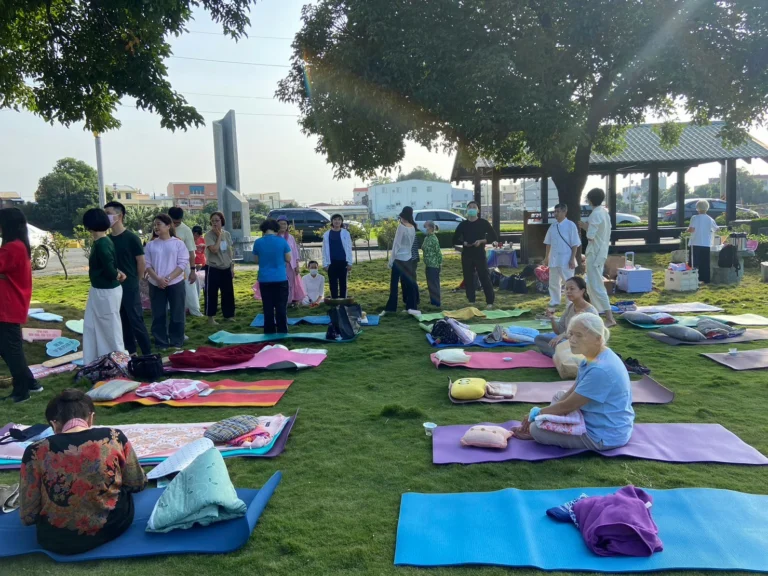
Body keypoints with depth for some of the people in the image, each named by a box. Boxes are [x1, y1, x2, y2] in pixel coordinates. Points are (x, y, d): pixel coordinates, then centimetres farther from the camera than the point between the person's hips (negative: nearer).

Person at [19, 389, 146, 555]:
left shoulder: (36, 452, -13)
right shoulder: (114, 437, -11)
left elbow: (28, 517, -7)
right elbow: (138, 484, 1)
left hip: (58, 541, 1)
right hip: (113, 527, 0)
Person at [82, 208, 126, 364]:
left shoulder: (102, 244, -22)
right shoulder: (101, 242, 7)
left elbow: (110, 271, -25)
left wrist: (116, 274, -4)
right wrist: (118, 272, -5)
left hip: (107, 292, -10)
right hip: (98, 291, 10)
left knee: (111, 328, 4)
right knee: (91, 326, 17)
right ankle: (94, 361, 27)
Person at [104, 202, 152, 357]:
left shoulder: (131, 238, -11)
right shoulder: (108, 239, 5)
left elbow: (141, 261, -8)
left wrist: (135, 280, 1)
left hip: (130, 287, -6)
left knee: (136, 321, -3)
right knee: (124, 321, 13)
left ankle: (148, 354, 5)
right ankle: (130, 351, 23)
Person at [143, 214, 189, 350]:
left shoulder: (178, 243, -2)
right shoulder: (150, 245, 5)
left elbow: (183, 264, -7)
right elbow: (147, 264, 2)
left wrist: (168, 278, -16)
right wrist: (158, 279, -14)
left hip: (175, 284, -2)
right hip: (156, 285, 2)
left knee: (177, 314, 4)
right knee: (158, 315, 6)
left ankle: (177, 343, 14)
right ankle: (161, 343, 15)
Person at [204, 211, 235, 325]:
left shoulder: (227, 234, 5)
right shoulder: (209, 235, -11)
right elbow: (214, 250, -25)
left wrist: (232, 267, 9)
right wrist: (219, 236, -18)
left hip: (226, 268, 5)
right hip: (213, 269, -5)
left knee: (228, 292, 11)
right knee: (211, 293, 1)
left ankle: (228, 315, 24)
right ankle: (210, 317, 11)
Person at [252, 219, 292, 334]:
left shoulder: (258, 242, -3)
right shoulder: (282, 241, -6)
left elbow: (256, 260, 5)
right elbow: (288, 259, 0)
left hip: (265, 280, 1)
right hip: (280, 279, -1)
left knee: (268, 307, 8)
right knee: (281, 307, 5)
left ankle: (269, 332, 13)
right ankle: (282, 332, 8)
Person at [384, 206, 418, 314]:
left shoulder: (401, 226, -15)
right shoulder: (413, 227, 5)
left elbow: (396, 244, -14)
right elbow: (411, 243, 10)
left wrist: (391, 260, -9)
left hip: (399, 259, -7)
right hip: (408, 258, 7)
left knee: (394, 284, -3)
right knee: (408, 283, 10)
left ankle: (390, 308, -2)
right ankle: (410, 306, 12)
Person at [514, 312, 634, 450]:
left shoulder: (600, 370, -30)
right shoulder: (595, 359, 3)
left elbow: (568, 406, -22)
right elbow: (572, 393, 10)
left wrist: (537, 413, -7)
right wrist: (541, 413, 3)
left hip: (604, 435, -10)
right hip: (602, 422, 10)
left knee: (536, 429, -15)